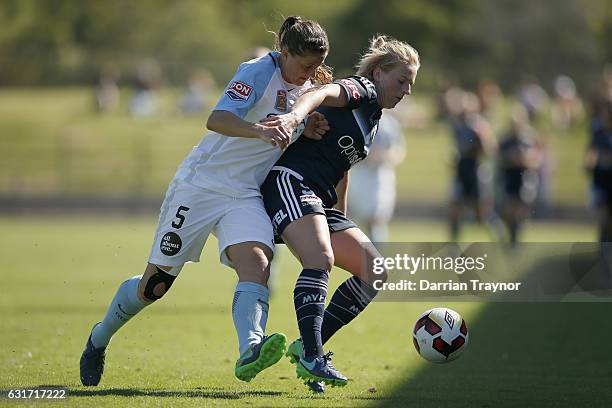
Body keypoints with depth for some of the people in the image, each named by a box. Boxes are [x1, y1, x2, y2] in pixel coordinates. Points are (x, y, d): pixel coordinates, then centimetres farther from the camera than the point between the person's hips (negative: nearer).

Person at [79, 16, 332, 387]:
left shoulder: (307, 89, 8)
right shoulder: (259, 72, -14)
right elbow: (217, 119, -28)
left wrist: (309, 131, -3)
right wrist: (260, 130, -46)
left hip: (246, 196, 5)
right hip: (202, 184, -5)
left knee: (256, 263, -26)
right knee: (155, 284, 3)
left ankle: (249, 353, -48)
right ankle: (99, 339, 30)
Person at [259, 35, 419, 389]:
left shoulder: (374, 120, 25)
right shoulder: (361, 90, -2)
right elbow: (323, 94, -24)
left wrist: (343, 222, 33)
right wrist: (296, 115, -46)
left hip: (321, 202, 9)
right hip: (291, 182, -9)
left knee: (375, 272, -2)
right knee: (321, 259, -31)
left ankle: (307, 346, -6)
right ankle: (311, 357, -38)